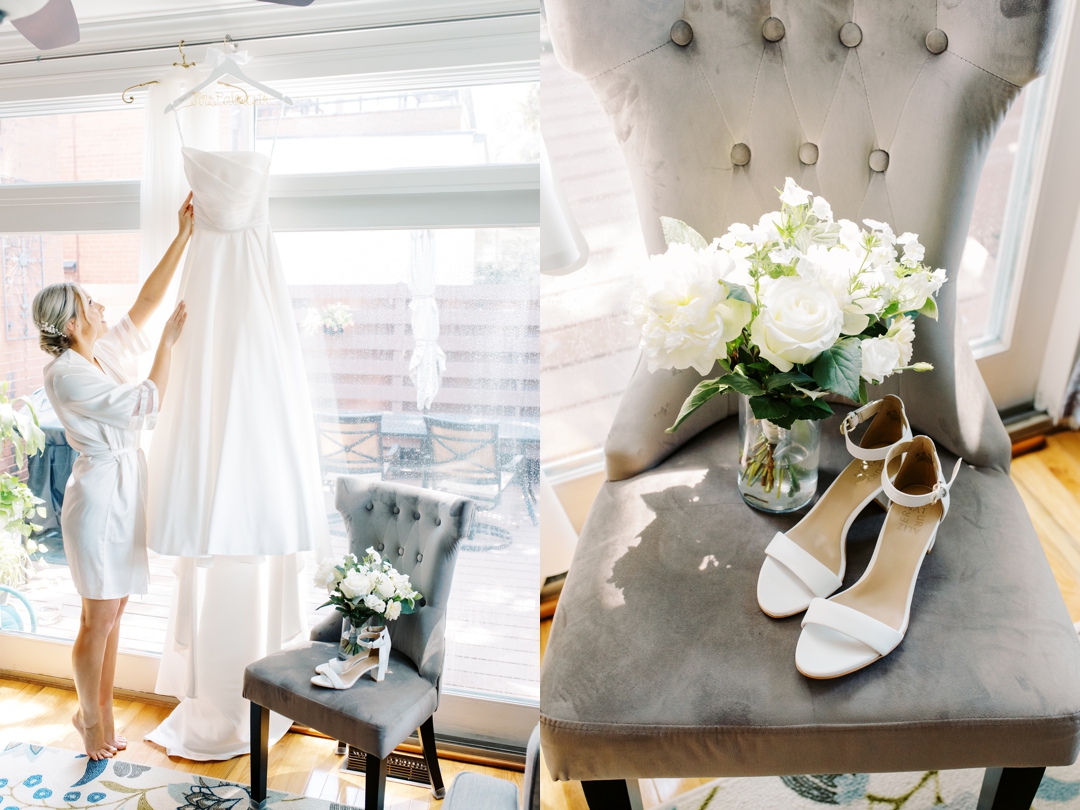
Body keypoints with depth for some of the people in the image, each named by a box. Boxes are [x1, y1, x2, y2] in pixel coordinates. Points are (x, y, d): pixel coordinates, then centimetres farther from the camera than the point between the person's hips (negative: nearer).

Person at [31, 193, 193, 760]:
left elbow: (147, 301, 7)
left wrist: (183, 236, 5)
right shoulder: (66, 374, -17)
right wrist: (170, 340, -15)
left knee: (113, 612, 17)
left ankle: (100, 708, 31)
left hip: (125, 491, 8)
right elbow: (147, 403, -21)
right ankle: (91, 716, 26)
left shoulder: (104, 353, 7)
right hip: (99, 494, -8)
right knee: (99, 619, 6)